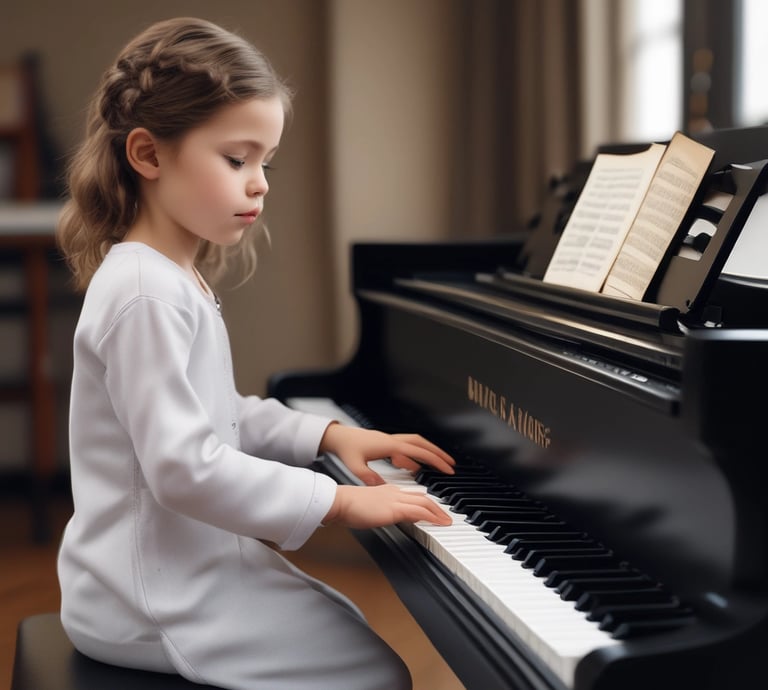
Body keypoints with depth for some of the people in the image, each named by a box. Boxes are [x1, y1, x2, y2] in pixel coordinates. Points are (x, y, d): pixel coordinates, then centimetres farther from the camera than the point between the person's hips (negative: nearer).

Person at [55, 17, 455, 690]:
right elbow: (184, 467, -28)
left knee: (352, 630, 22)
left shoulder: (177, 282, 11)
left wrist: (331, 434, 8)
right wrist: (339, 501, -25)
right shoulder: (146, 295, -23)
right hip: (152, 603, -10)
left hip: (191, 565, 10)